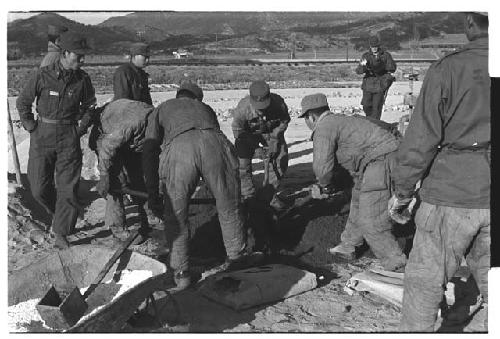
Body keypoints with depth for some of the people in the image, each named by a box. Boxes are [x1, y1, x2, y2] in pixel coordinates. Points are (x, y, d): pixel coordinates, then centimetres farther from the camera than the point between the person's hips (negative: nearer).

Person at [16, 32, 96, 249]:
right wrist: (31, 127, -1)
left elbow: (89, 106, 14)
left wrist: (82, 128, 5)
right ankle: (60, 214, 31)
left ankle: (61, 233, 8)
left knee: (68, 186, -2)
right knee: (39, 187, 3)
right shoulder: (43, 76, -8)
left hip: (69, 137, 1)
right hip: (42, 137, 0)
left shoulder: (82, 79, -2)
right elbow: (22, 102, 3)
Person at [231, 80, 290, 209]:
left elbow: (285, 121, -9)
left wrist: (275, 140, -18)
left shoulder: (278, 103, -32)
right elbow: (237, 129, -20)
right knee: (242, 161, -13)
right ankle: (247, 195, 4)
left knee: (281, 160, -6)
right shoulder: (243, 107, -36)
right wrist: (256, 148, -25)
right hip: (249, 133, -1)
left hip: (272, 132, 2)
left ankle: (271, 194, 11)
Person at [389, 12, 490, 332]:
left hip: (451, 194, -4)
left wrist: (402, 192, 0)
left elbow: (421, 141, -11)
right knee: (491, 281, 17)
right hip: (489, 198, 4)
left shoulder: (448, 69, -11)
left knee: (424, 282, 9)